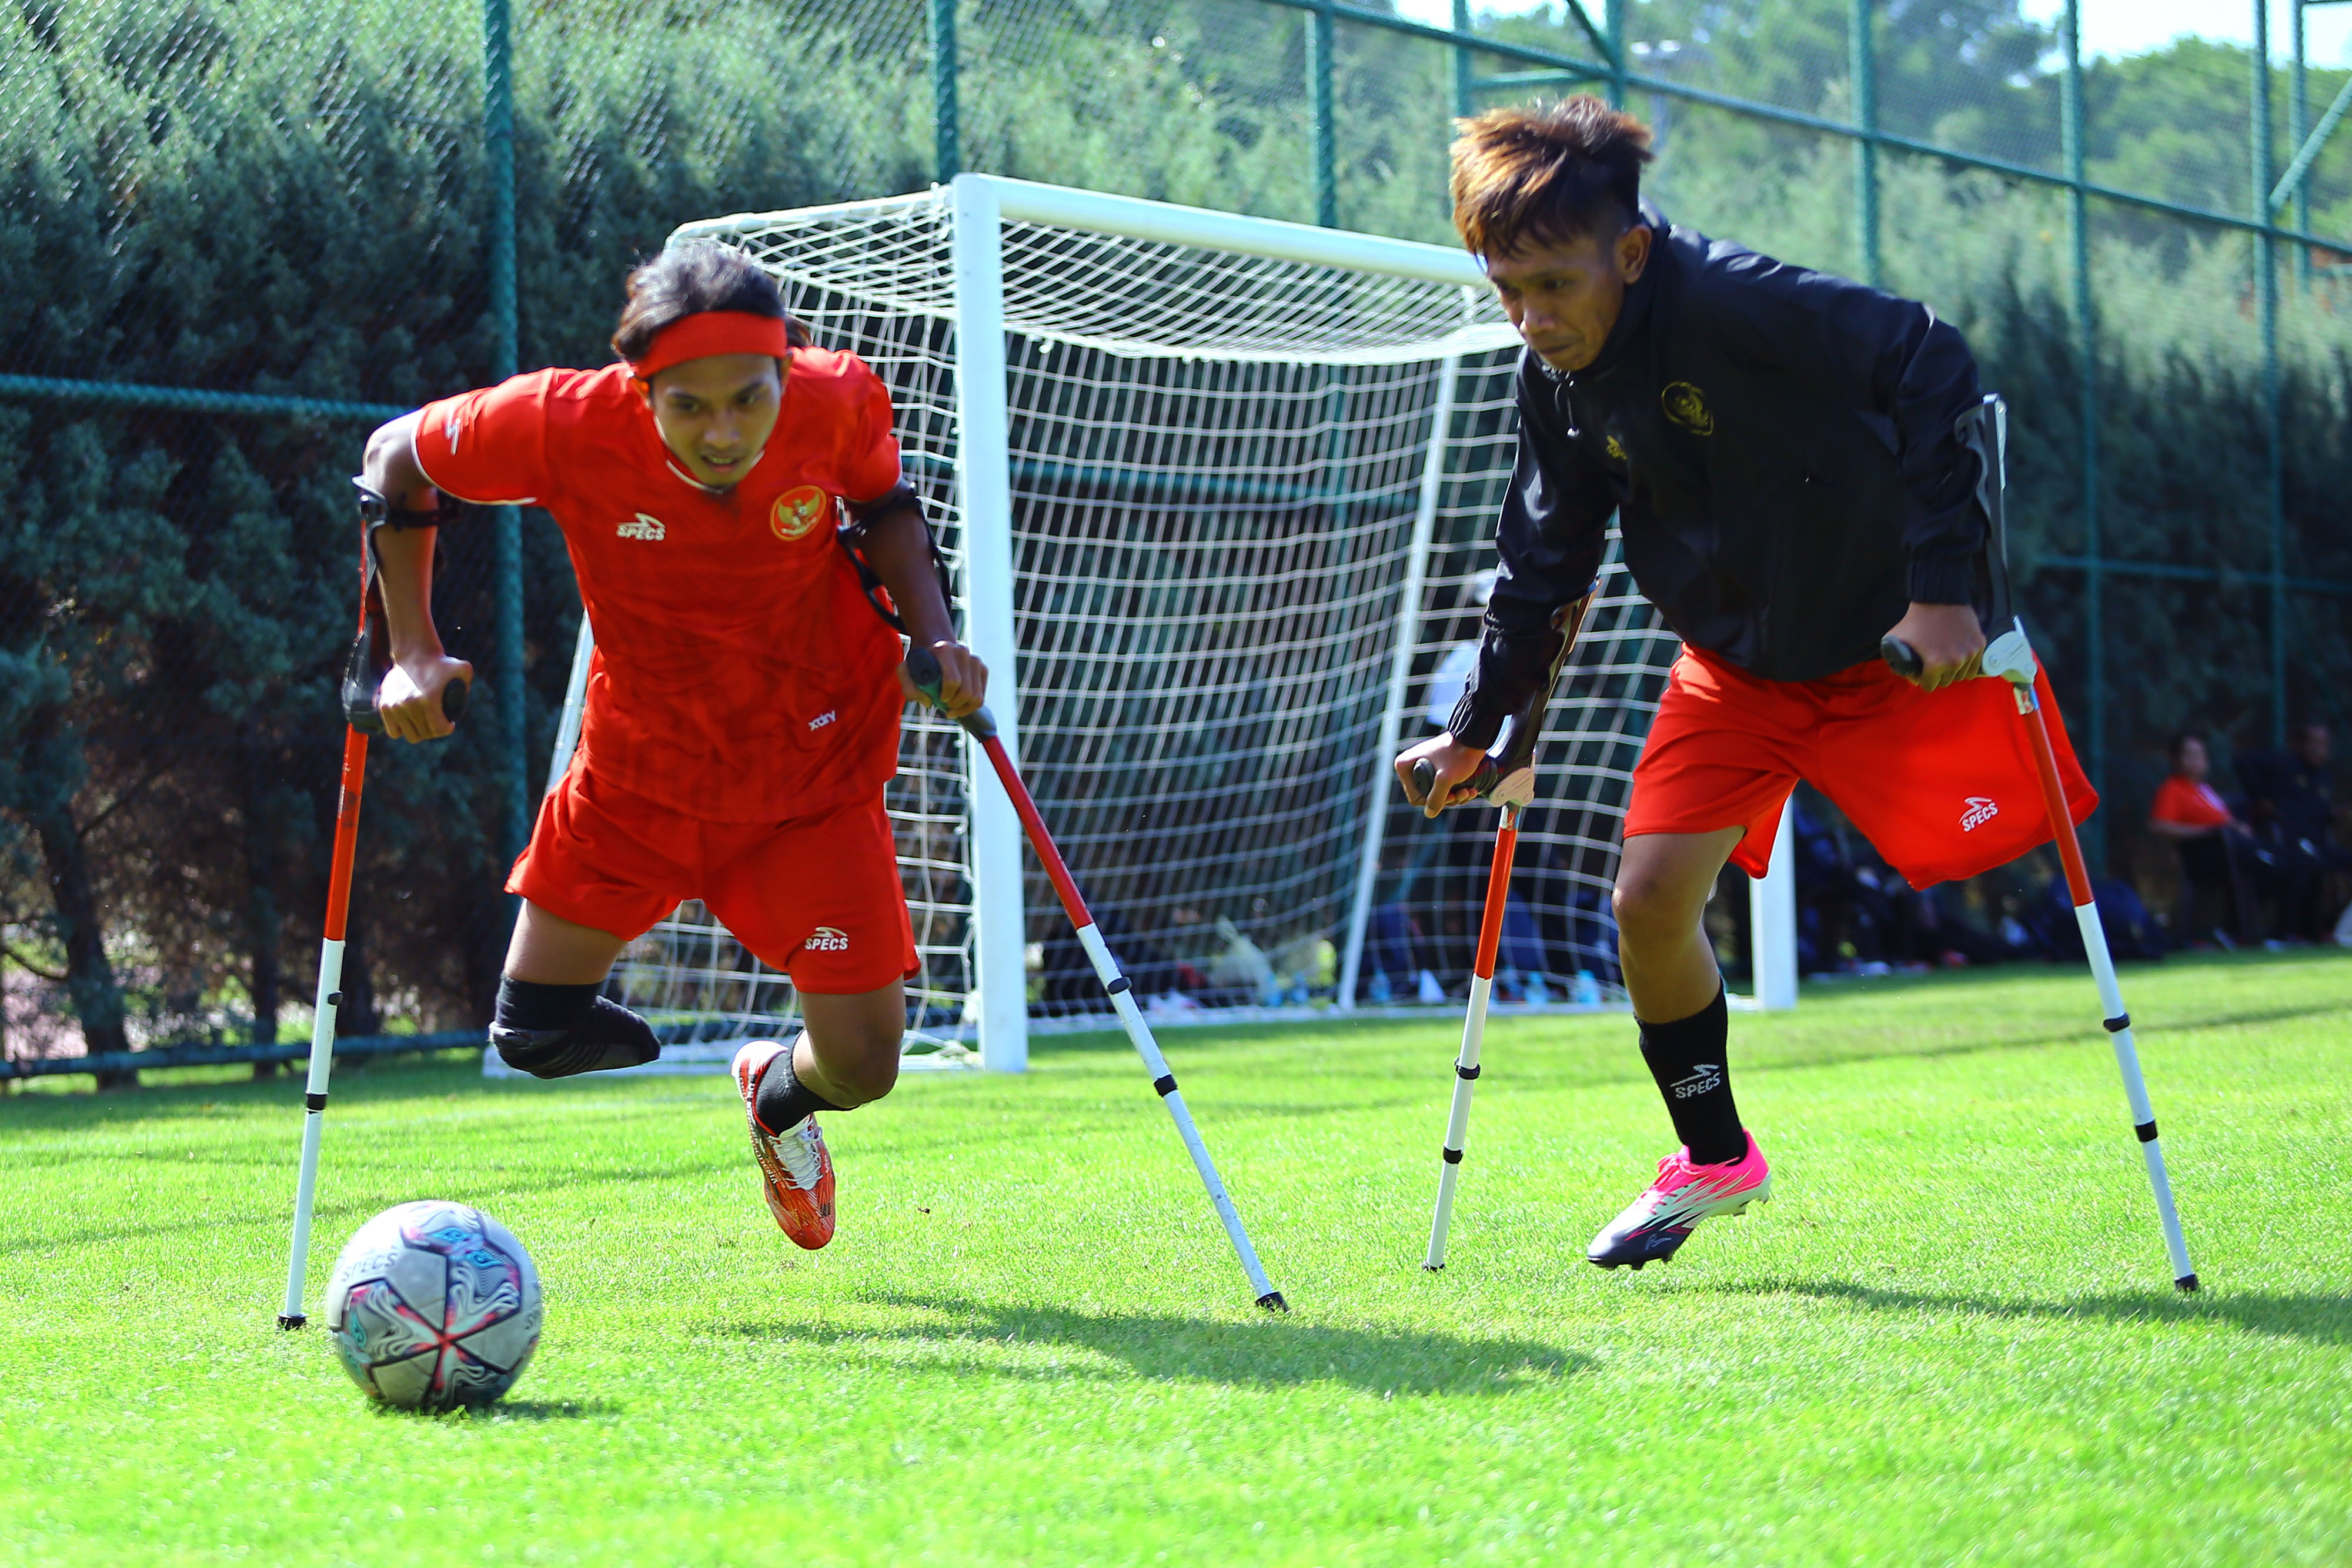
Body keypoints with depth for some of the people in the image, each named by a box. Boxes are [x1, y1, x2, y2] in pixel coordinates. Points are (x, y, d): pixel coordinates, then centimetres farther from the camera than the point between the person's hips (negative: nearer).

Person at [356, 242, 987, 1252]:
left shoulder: (840, 403, -23)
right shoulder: (569, 424, -28)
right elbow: (396, 459, -9)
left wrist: (933, 637, -14)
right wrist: (413, 653, -13)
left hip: (814, 775, 0)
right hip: (636, 774, 0)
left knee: (859, 1070, -5)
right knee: (536, 1033, 4)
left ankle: (778, 1094, 34)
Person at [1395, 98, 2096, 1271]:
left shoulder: (1732, 301, -28)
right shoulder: (1556, 379, -6)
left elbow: (1932, 369, -29)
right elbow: (1545, 555, 9)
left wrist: (1944, 583, -31)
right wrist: (1479, 726, 10)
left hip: (1898, 639, -5)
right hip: (1736, 664, 6)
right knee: (1649, 902, -4)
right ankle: (1714, 1159, 17)